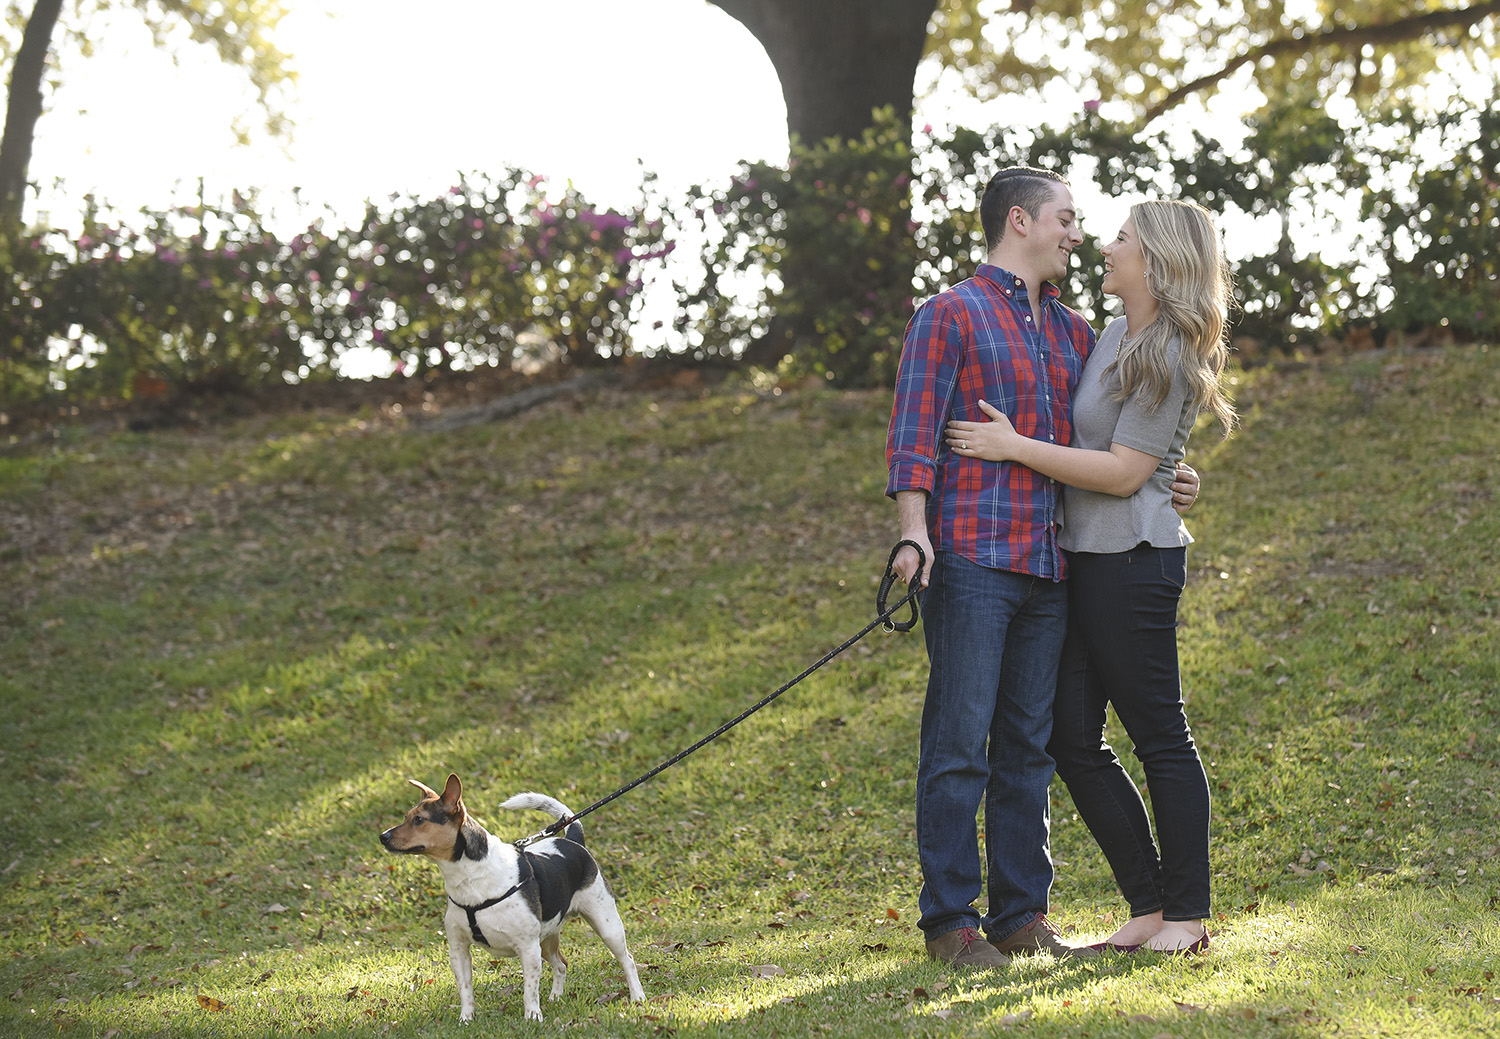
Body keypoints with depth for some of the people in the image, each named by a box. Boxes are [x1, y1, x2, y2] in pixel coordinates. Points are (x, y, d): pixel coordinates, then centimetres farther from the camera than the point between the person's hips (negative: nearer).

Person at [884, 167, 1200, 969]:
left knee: (1028, 746, 9)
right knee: (960, 744, -6)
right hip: (971, 561, -7)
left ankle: (1021, 916, 14)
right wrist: (914, 532, -20)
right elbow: (913, 434, -8)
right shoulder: (949, 316, -1)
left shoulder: (1073, 332, 20)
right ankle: (949, 920, -1)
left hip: (1048, 567, 7)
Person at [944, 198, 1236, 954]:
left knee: (1159, 737, -2)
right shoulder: (1113, 336, 15)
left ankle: (1187, 913, 6)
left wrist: (1013, 447, -14)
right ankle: (1150, 904, 15)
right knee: (1073, 741, 8)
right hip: (1081, 558, 9)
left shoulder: (1171, 359, -12)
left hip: (1132, 561, -9)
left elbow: (1123, 472, -16)